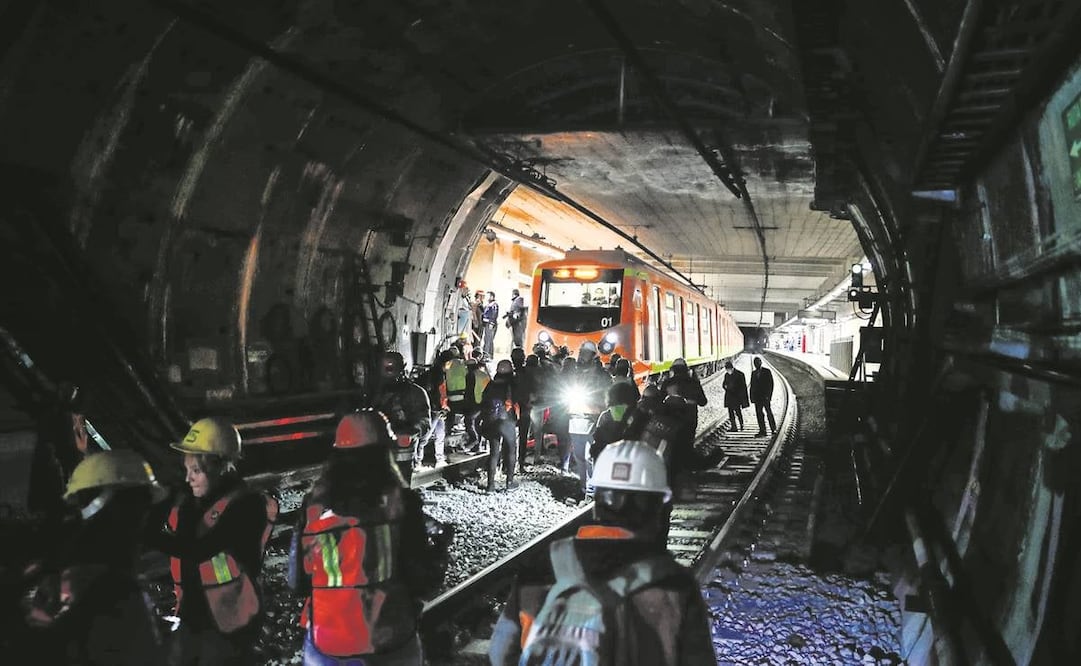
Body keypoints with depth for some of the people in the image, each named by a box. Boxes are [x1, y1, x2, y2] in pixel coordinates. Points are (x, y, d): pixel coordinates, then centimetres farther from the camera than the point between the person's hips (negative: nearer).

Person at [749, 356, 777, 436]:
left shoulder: (767, 371, 1)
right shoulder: (753, 373, 14)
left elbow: (771, 384, -3)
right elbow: (752, 385, 14)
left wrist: (768, 395, -12)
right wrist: (752, 397, 6)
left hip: (765, 396, -4)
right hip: (757, 397, 4)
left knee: (769, 413, -3)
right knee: (759, 414, 1)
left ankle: (773, 429, 7)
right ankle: (762, 431, 3)